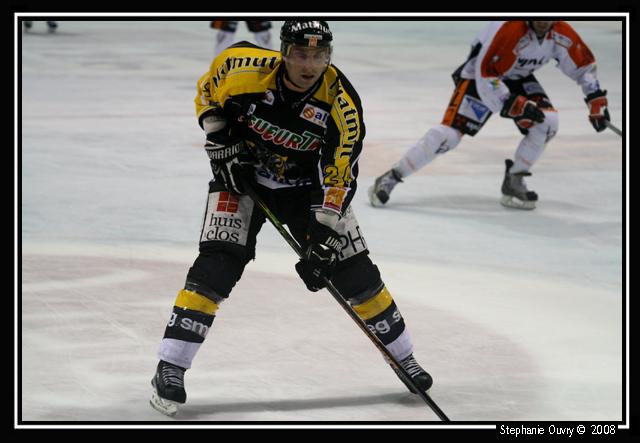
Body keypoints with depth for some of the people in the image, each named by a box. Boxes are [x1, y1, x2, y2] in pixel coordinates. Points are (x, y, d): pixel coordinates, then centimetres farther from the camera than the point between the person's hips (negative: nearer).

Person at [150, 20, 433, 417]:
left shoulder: (342, 105, -25)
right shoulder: (243, 68, -24)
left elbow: (338, 177, -23)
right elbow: (208, 88, -1)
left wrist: (323, 239, -28)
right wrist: (220, 139, -11)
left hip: (307, 185, 1)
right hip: (241, 175, -1)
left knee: (356, 272, 0)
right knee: (217, 264, -19)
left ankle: (403, 357, 20)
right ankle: (170, 368, -15)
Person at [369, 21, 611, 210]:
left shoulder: (561, 35, -16)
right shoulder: (508, 30, -35)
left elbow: (583, 65, 1)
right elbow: (485, 77, -34)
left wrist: (597, 103, -5)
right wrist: (518, 106, -36)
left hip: (518, 79, 6)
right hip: (478, 77, -6)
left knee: (547, 122, -16)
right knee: (450, 132, -19)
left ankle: (514, 182, -1)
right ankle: (391, 178, -12)